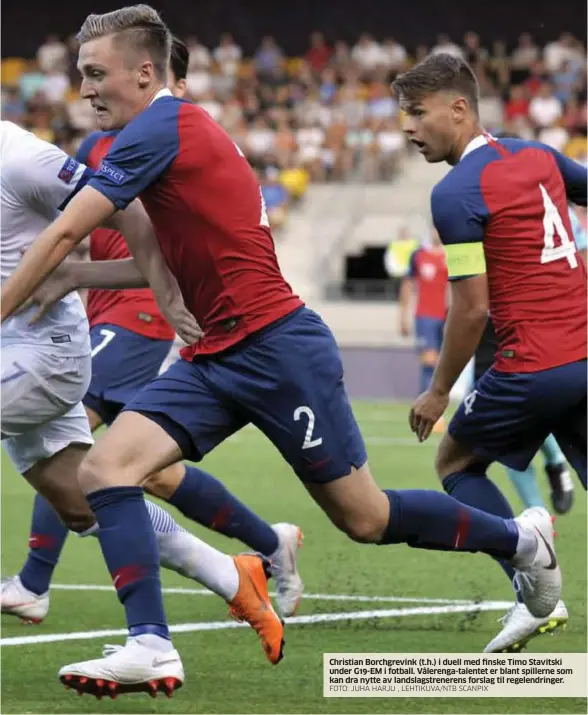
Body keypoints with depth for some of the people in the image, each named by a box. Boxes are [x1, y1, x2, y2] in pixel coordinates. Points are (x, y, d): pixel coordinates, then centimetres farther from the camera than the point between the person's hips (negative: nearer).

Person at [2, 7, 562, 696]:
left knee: (365, 519, 1)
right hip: (215, 357, 10)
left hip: (275, 347, -10)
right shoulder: (181, 130, 15)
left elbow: (63, 235, -16)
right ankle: (150, 647, -15)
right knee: (103, 467, -10)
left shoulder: (158, 129, -14)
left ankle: (519, 538, 24)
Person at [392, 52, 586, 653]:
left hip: (533, 367, -7)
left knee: (455, 462, 15)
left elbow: (472, 308, -12)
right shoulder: (538, 157, 10)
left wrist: (438, 391, -2)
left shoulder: (455, 193, -11)